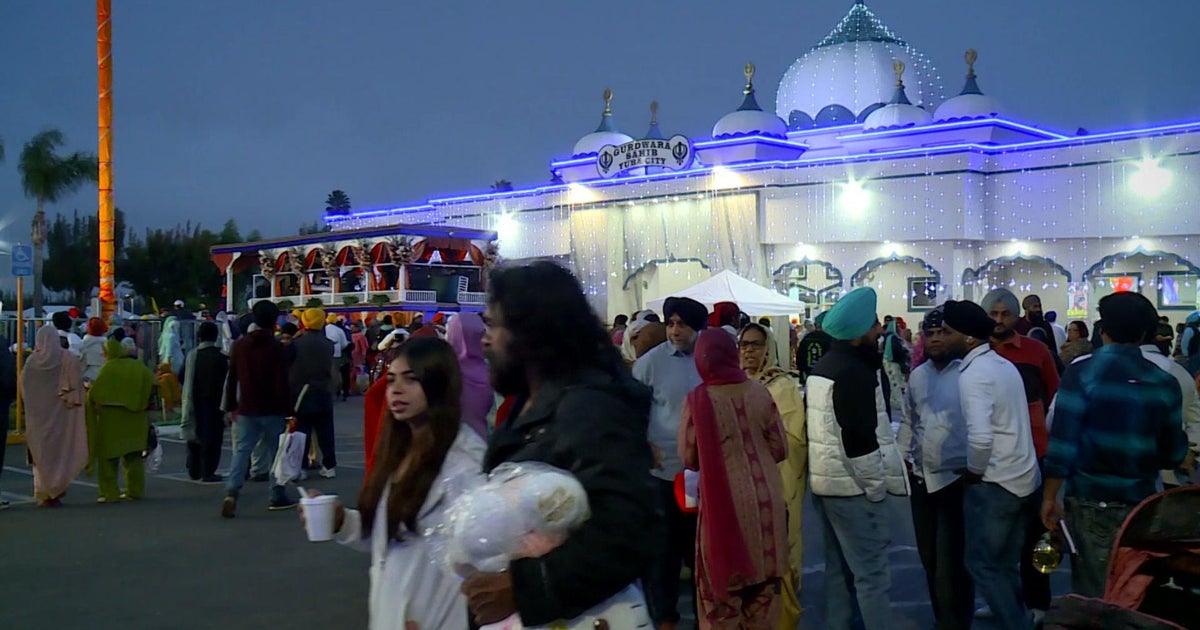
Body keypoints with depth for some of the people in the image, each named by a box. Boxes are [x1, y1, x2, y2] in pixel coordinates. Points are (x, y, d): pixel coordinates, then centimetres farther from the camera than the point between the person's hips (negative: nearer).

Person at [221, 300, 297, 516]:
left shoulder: (239, 345, 5)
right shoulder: (276, 347, -9)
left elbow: (232, 379, 9)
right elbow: (282, 382, -13)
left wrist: (231, 406, 17)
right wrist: (288, 410, -9)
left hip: (246, 410, 3)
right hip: (272, 410, -3)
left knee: (241, 452, 2)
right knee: (275, 452, 9)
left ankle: (231, 493, -16)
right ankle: (278, 496, 15)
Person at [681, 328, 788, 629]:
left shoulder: (697, 400, -12)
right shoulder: (758, 392, -4)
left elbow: (689, 459, -3)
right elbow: (780, 449, 3)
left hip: (723, 502, -3)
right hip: (765, 499, 3)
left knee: (723, 581, 11)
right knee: (763, 584, 16)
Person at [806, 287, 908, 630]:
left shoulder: (821, 367, 12)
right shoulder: (855, 371, -19)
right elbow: (859, 439, -22)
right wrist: (876, 486, -14)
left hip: (825, 480, 10)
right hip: (853, 486, -10)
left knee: (839, 568, 16)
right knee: (872, 574, -4)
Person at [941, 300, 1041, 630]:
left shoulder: (972, 375, -19)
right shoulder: (1004, 364, 9)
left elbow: (980, 437, -29)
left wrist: (974, 469, -11)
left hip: (994, 484, -9)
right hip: (1024, 478, 9)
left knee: (983, 564, 5)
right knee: (1007, 565, 18)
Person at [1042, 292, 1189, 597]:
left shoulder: (1083, 372, -8)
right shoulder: (1164, 382, 0)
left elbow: (1063, 441, -11)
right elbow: (1174, 454, 5)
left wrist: (1050, 496, -3)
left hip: (1091, 502, -2)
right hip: (1141, 503, 3)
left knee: (1091, 593, 4)